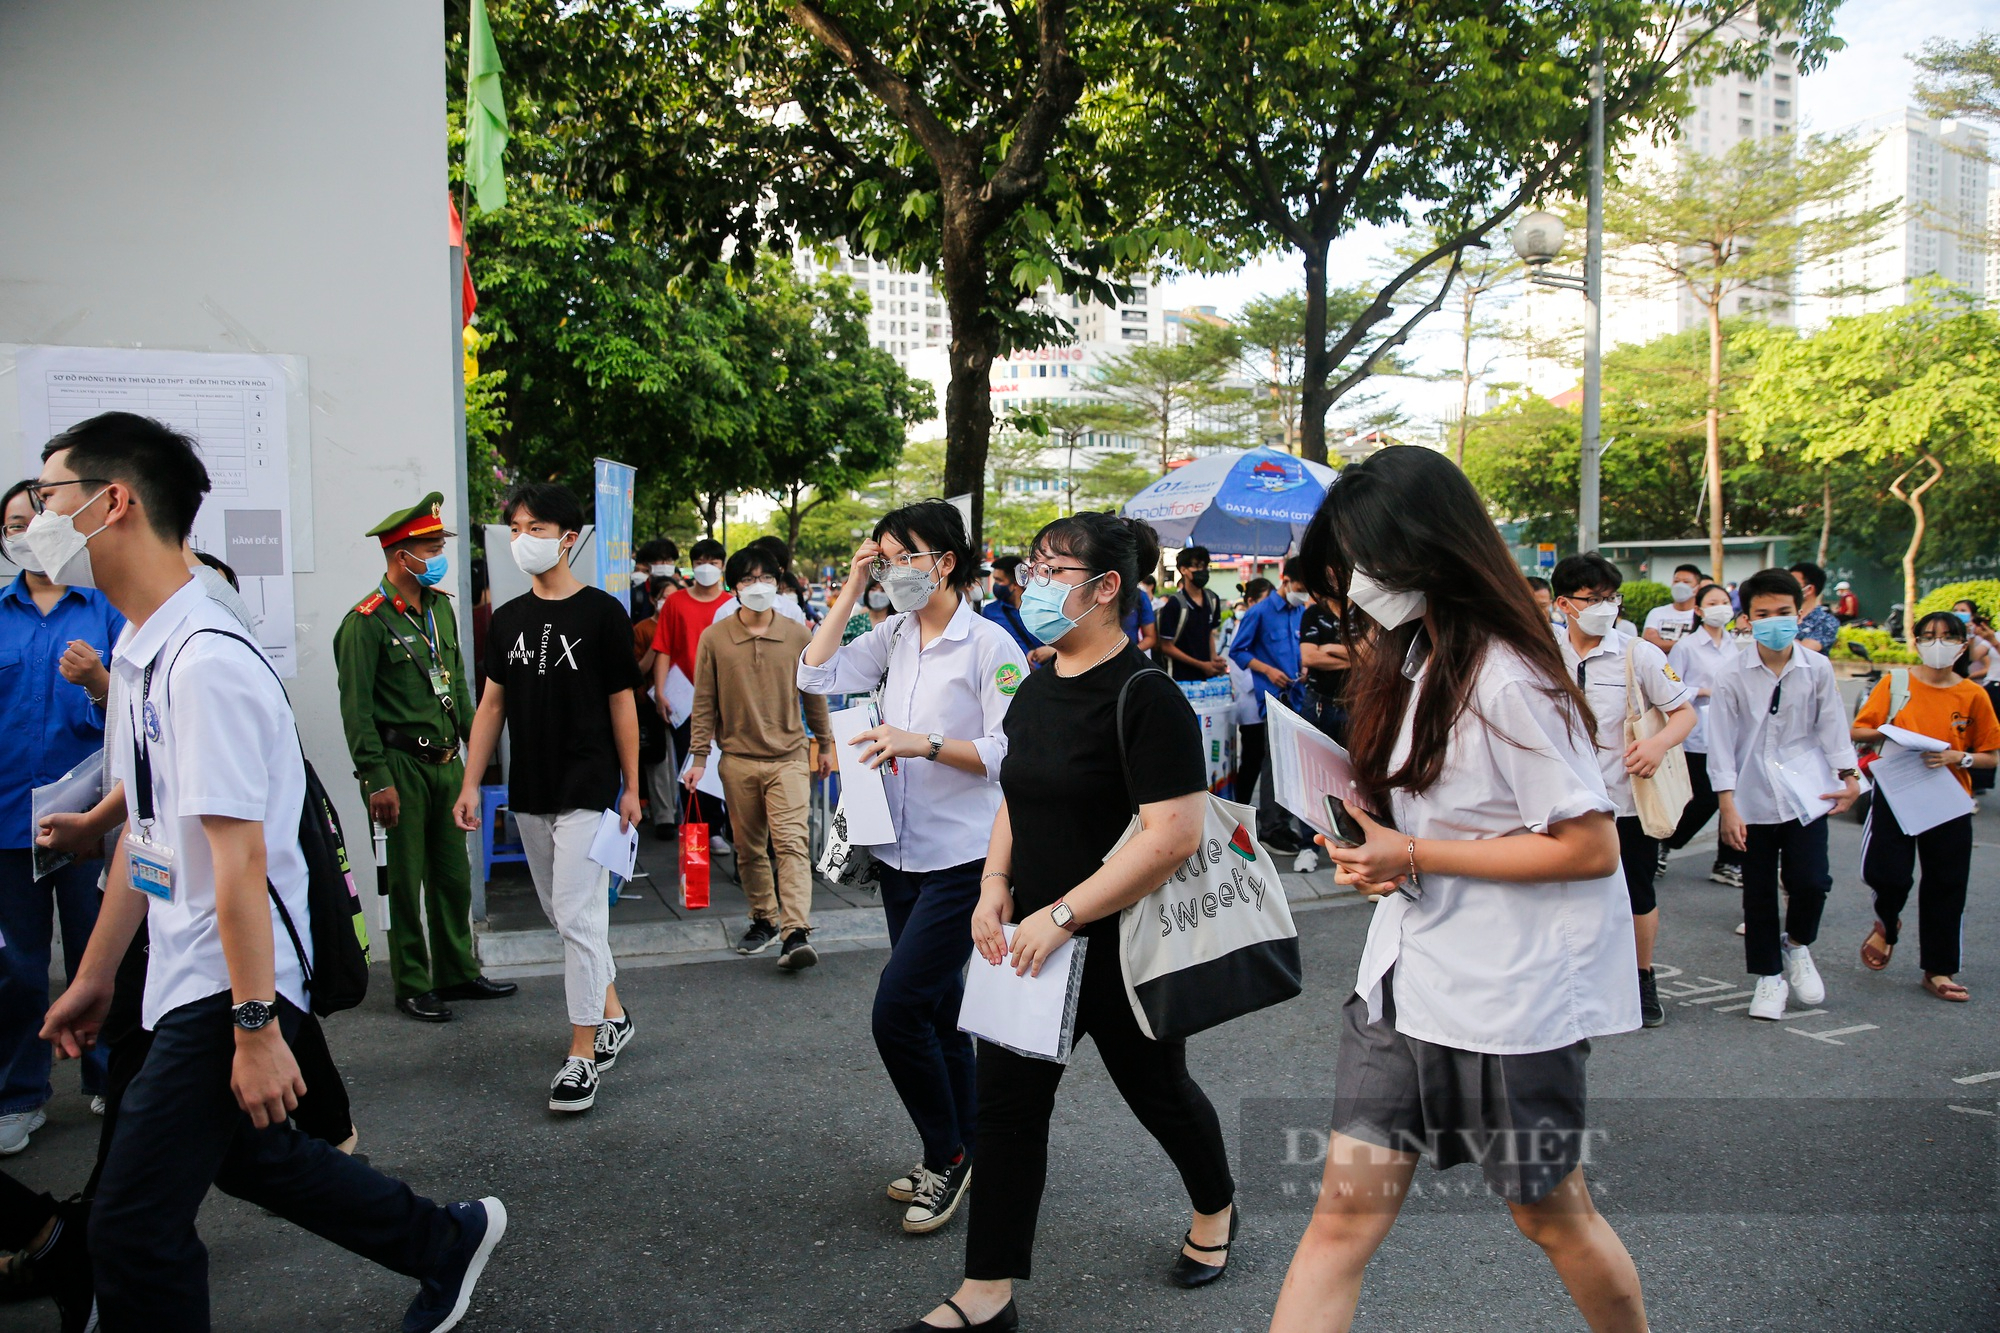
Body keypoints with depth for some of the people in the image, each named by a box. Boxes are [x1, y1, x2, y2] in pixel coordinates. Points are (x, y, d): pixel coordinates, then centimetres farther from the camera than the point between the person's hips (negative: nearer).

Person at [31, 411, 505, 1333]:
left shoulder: (205, 662, -22)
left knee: (133, 1229, -2)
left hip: (224, 990, -10)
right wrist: (93, 978, 20)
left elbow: (238, 860, -24)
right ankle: (449, 1243, 40)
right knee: (242, 1151, 24)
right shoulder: (140, 654, 9)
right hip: (184, 979, 10)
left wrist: (257, 1027, -23)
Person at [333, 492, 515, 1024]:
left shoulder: (441, 607, 12)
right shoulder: (367, 621, -11)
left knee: (454, 873, 13)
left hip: (446, 761, 7)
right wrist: (377, 780, -16)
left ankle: (458, 972, 25)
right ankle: (412, 986, 14)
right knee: (407, 880, 3)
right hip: (402, 764, -7)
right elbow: (356, 710, -13)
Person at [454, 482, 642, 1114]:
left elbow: (622, 703, -2)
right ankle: (612, 1017, 30)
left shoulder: (601, 612, -5)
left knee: (578, 918, -8)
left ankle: (581, 1055, 0)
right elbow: (491, 705, 12)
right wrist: (471, 784, 7)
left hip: (587, 789, -6)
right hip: (529, 794, 6)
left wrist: (631, 788, -2)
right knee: (561, 913, 14)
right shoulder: (508, 618, 10)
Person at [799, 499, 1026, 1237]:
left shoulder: (990, 645, -12)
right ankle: (959, 1156, 29)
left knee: (898, 1009, -11)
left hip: (961, 857, -7)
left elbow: (1009, 753, -16)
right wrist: (848, 590, 0)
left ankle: (946, 1155, 9)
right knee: (936, 1012, 15)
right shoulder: (895, 636, 9)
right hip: (902, 852, 7)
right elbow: (816, 675, 2)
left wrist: (923, 743, -26)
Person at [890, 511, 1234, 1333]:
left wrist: (1064, 913, -24)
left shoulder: (1144, 696, -20)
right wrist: (995, 884, 1)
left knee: (1155, 1089, 15)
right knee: (1008, 1100, 6)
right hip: (1032, 936, 7)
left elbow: (1173, 834, -26)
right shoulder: (1037, 688, 6)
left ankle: (1215, 1209, 44)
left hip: (1121, 946, -7)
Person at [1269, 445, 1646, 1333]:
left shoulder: (1506, 680, -20)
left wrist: (1417, 855, -20)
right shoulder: (1409, 657, 8)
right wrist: (1377, 848, 0)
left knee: (1550, 1213, 14)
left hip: (1510, 994, -7)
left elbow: (1592, 848, -21)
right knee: (1344, 1212, 5)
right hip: (1403, 982, 8)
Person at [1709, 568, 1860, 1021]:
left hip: (1806, 795, 1)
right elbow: (1721, 745, -6)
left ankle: (1797, 946, 22)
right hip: (1753, 800, -1)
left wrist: (1848, 776, 0)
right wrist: (1728, 806, -10)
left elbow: (1831, 725, 8)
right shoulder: (1733, 677, -7)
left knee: (1810, 881, -9)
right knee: (1758, 893, 6)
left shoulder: (1818, 669, -1)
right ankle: (1769, 975, 22)